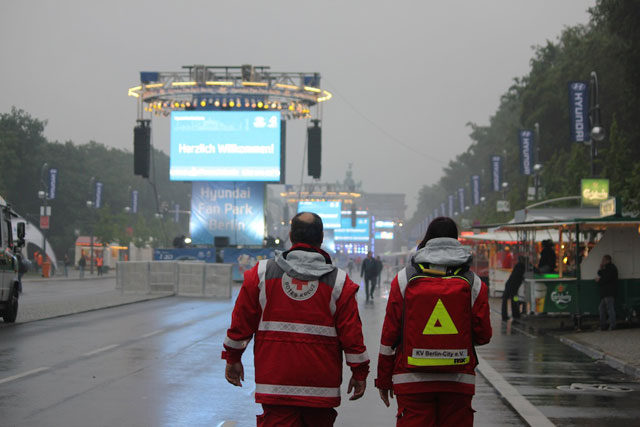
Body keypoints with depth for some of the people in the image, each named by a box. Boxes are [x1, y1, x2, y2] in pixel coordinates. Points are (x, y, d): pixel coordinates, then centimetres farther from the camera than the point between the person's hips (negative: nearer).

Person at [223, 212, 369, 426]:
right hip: (321, 384, 0)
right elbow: (351, 332, -1)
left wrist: (232, 358, 16)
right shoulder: (339, 281, -1)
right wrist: (359, 373, 9)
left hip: (274, 383, 0)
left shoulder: (262, 272, 1)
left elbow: (241, 322, 4)